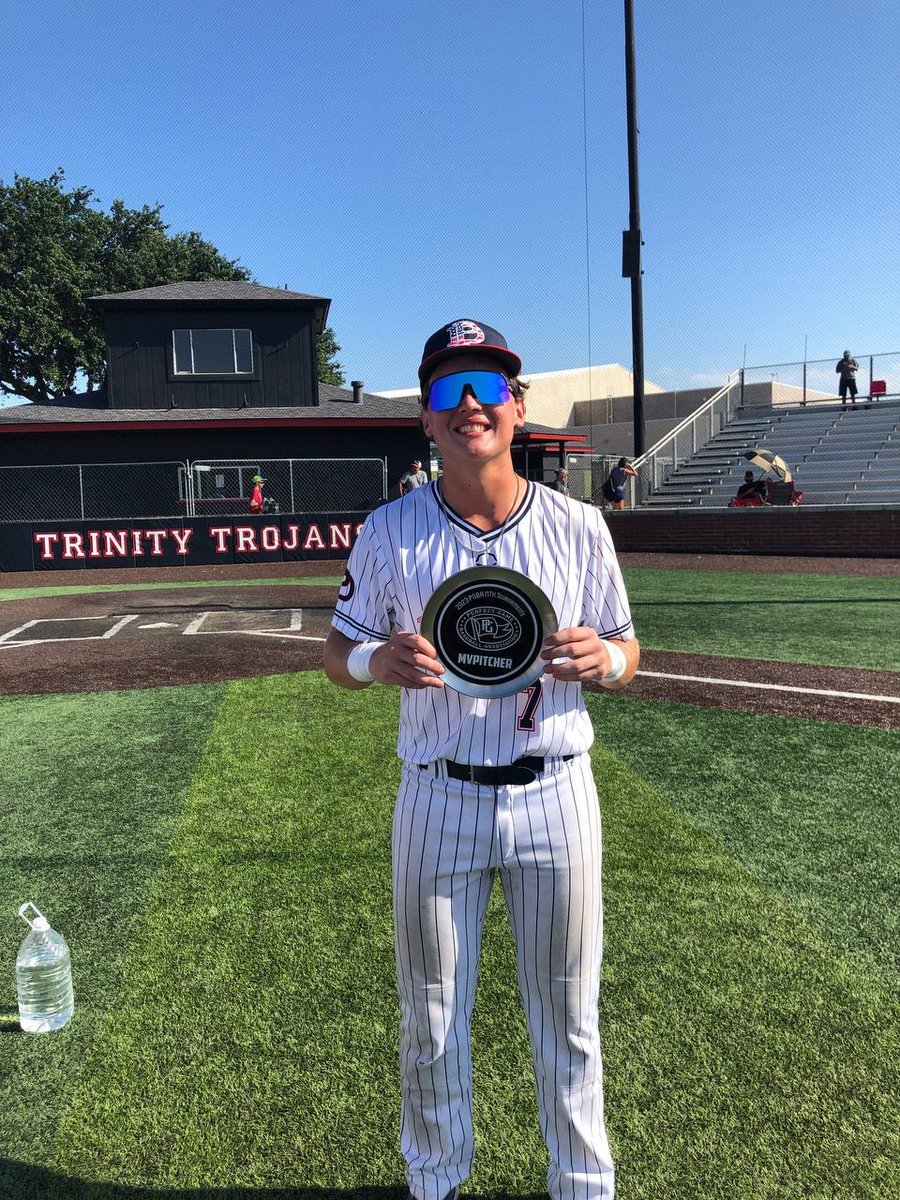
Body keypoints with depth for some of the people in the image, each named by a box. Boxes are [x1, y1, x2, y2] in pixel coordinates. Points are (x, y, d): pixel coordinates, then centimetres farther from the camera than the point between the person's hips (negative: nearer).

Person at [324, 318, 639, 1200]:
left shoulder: (578, 527, -3)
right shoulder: (391, 531, -5)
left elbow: (627, 653, 5)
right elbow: (337, 651, 2)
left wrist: (602, 658, -19)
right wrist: (376, 659, -21)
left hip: (555, 797, 1)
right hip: (437, 801, 0)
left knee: (568, 1015, 17)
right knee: (430, 1019, 17)